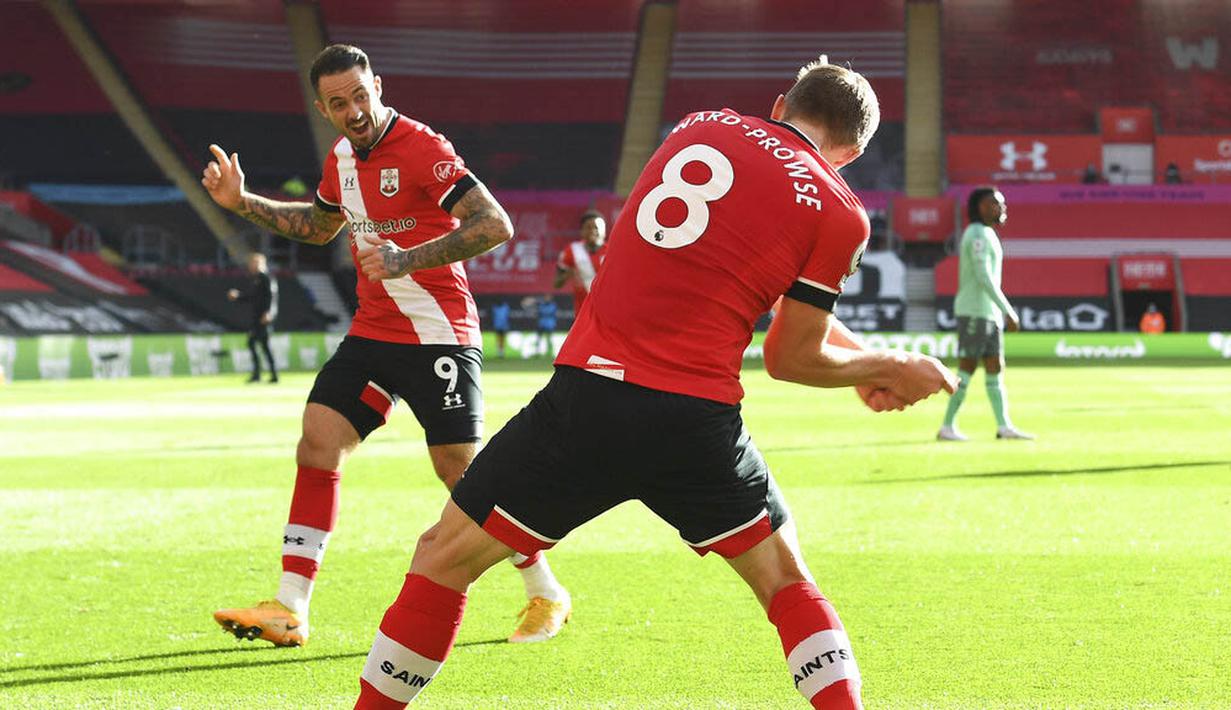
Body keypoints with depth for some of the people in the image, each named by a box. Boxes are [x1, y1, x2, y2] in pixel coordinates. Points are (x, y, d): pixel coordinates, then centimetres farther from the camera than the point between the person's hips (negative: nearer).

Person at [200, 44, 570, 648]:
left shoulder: (422, 149, -16)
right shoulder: (341, 159, 9)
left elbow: (495, 225, -25)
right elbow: (319, 225, 30)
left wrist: (408, 259, -31)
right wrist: (242, 203, 20)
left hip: (438, 337, -7)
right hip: (373, 333, 7)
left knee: (462, 475, -5)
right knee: (317, 445, -5)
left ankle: (546, 595, 15)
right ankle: (289, 610, -3)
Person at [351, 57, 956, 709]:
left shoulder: (700, 127, 16)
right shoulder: (840, 213, 4)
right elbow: (791, 359, 9)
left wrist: (865, 362, 32)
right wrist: (891, 369, 26)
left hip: (587, 390, 2)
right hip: (698, 419, -1)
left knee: (444, 556, 13)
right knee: (785, 580, 19)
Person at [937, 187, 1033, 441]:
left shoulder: (986, 235, 18)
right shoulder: (978, 235, -13)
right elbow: (984, 278, -21)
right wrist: (1008, 311, -22)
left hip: (989, 313, 10)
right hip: (974, 312, -10)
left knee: (995, 368, 5)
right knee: (966, 369, -8)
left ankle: (1004, 425, 3)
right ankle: (947, 427, -5)